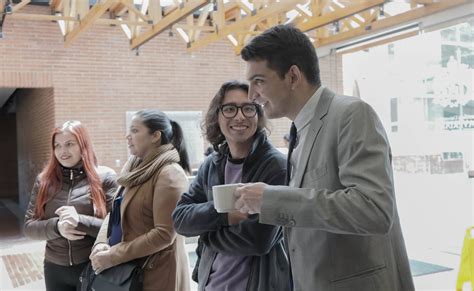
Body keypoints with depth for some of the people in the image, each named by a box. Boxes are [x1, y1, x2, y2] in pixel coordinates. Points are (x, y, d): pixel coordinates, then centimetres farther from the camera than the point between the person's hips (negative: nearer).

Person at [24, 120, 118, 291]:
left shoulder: (105, 177, -7)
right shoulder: (44, 180, 3)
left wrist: (80, 222, -24)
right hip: (55, 269, 3)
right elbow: (29, 226, 3)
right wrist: (57, 226, -16)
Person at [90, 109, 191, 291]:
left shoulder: (169, 174, -17)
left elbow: (164, 234, -22)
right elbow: (115, 212, 8)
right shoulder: (134, 166, 7)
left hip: (155, 273, -7)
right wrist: (101, 243, -9)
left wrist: (113, 257, -20)